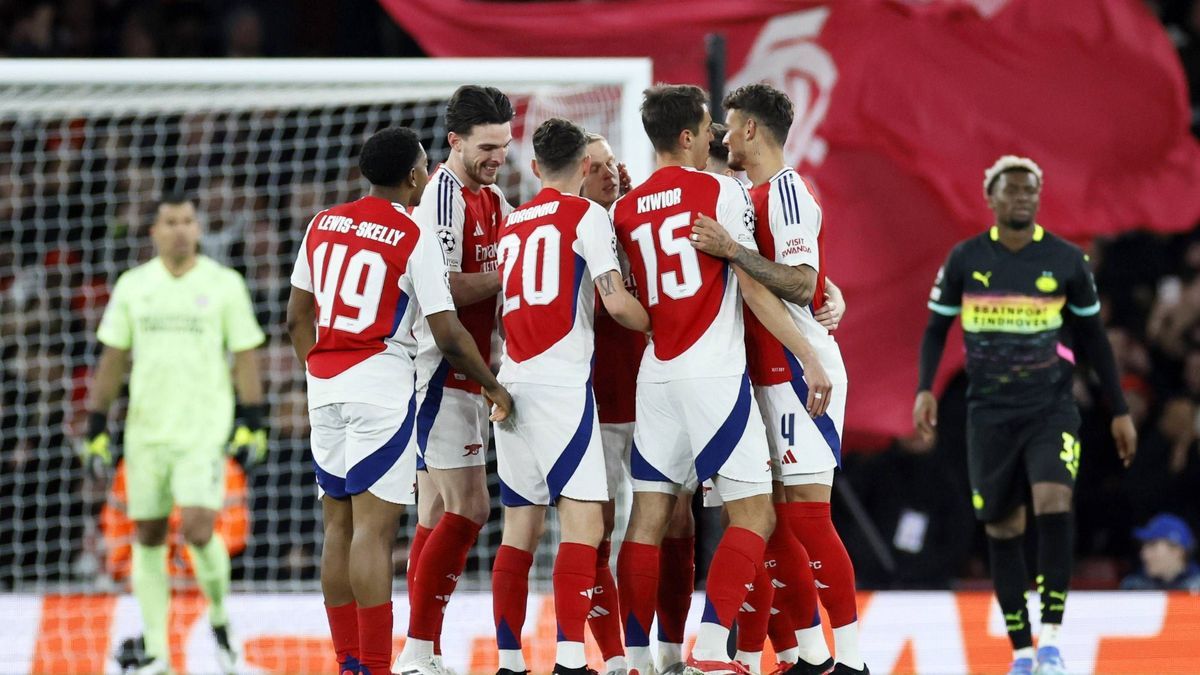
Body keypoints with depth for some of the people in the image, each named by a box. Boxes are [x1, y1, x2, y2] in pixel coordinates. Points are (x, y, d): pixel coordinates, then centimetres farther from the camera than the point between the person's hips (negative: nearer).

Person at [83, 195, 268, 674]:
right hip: (145, 431, 3)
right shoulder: (133, 286, 6)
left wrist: (253, 424, -5)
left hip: (205, 430, -3)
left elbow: (245, 356, 2)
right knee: (148, 538, 3)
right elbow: (112, 359, 9)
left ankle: (219, 619, 11)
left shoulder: (223, 284, 0)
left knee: (198, 528, -15)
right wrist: (96, 428, 6)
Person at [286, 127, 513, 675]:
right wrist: (494, 388, 7)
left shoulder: (323, 224, 10)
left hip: (325, 384, 6)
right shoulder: (415, 238, -8)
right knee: (373, 527, -8)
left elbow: (297, 318, 15)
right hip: (382, 383, -6)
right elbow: (448, 336, -8)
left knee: (339, 526, 12)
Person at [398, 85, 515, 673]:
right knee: (468, 509, -13)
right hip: (442, 374, -10)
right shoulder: (444, 196, -13)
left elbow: (499, 278, 21)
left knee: (437, 514, 9)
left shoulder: (492, 199, 16)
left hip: (470, 376, 10)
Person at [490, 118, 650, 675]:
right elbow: (616, 302, -9)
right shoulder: (585, 214, -1)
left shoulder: (511, 224, 18)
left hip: (514, 380, 7)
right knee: (583, 521, -9)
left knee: (520, 529, 9)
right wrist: (657, 326, 8)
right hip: (562, 381, -7)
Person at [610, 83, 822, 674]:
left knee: (648, 515, 7)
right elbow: (753, 289, -8)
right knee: (754, 513, -1)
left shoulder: (625, 210, 10)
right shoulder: (723, 192, -5)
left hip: (655, 376, 6)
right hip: (714, 373, -6)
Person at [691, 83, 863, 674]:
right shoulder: (755, 195, 17)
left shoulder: (785, 190, -12)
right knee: (776, 519, 9)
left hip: (799, 372, -10)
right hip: (768, 376, 10)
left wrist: (732, 251, -28)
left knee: (806, 513, -11)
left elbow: (801, 283, -22)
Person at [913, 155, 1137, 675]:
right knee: (1002, 529, 3)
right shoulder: (965, 259, 1)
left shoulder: (1066, 260, 1)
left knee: (1053, 503, -22)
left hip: (1051, 409, -1)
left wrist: (1119, 411, 10)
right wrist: (925, 388, -8)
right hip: (989, 413, 1)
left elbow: (1093, 337, 10)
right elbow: (936, 329, 10)